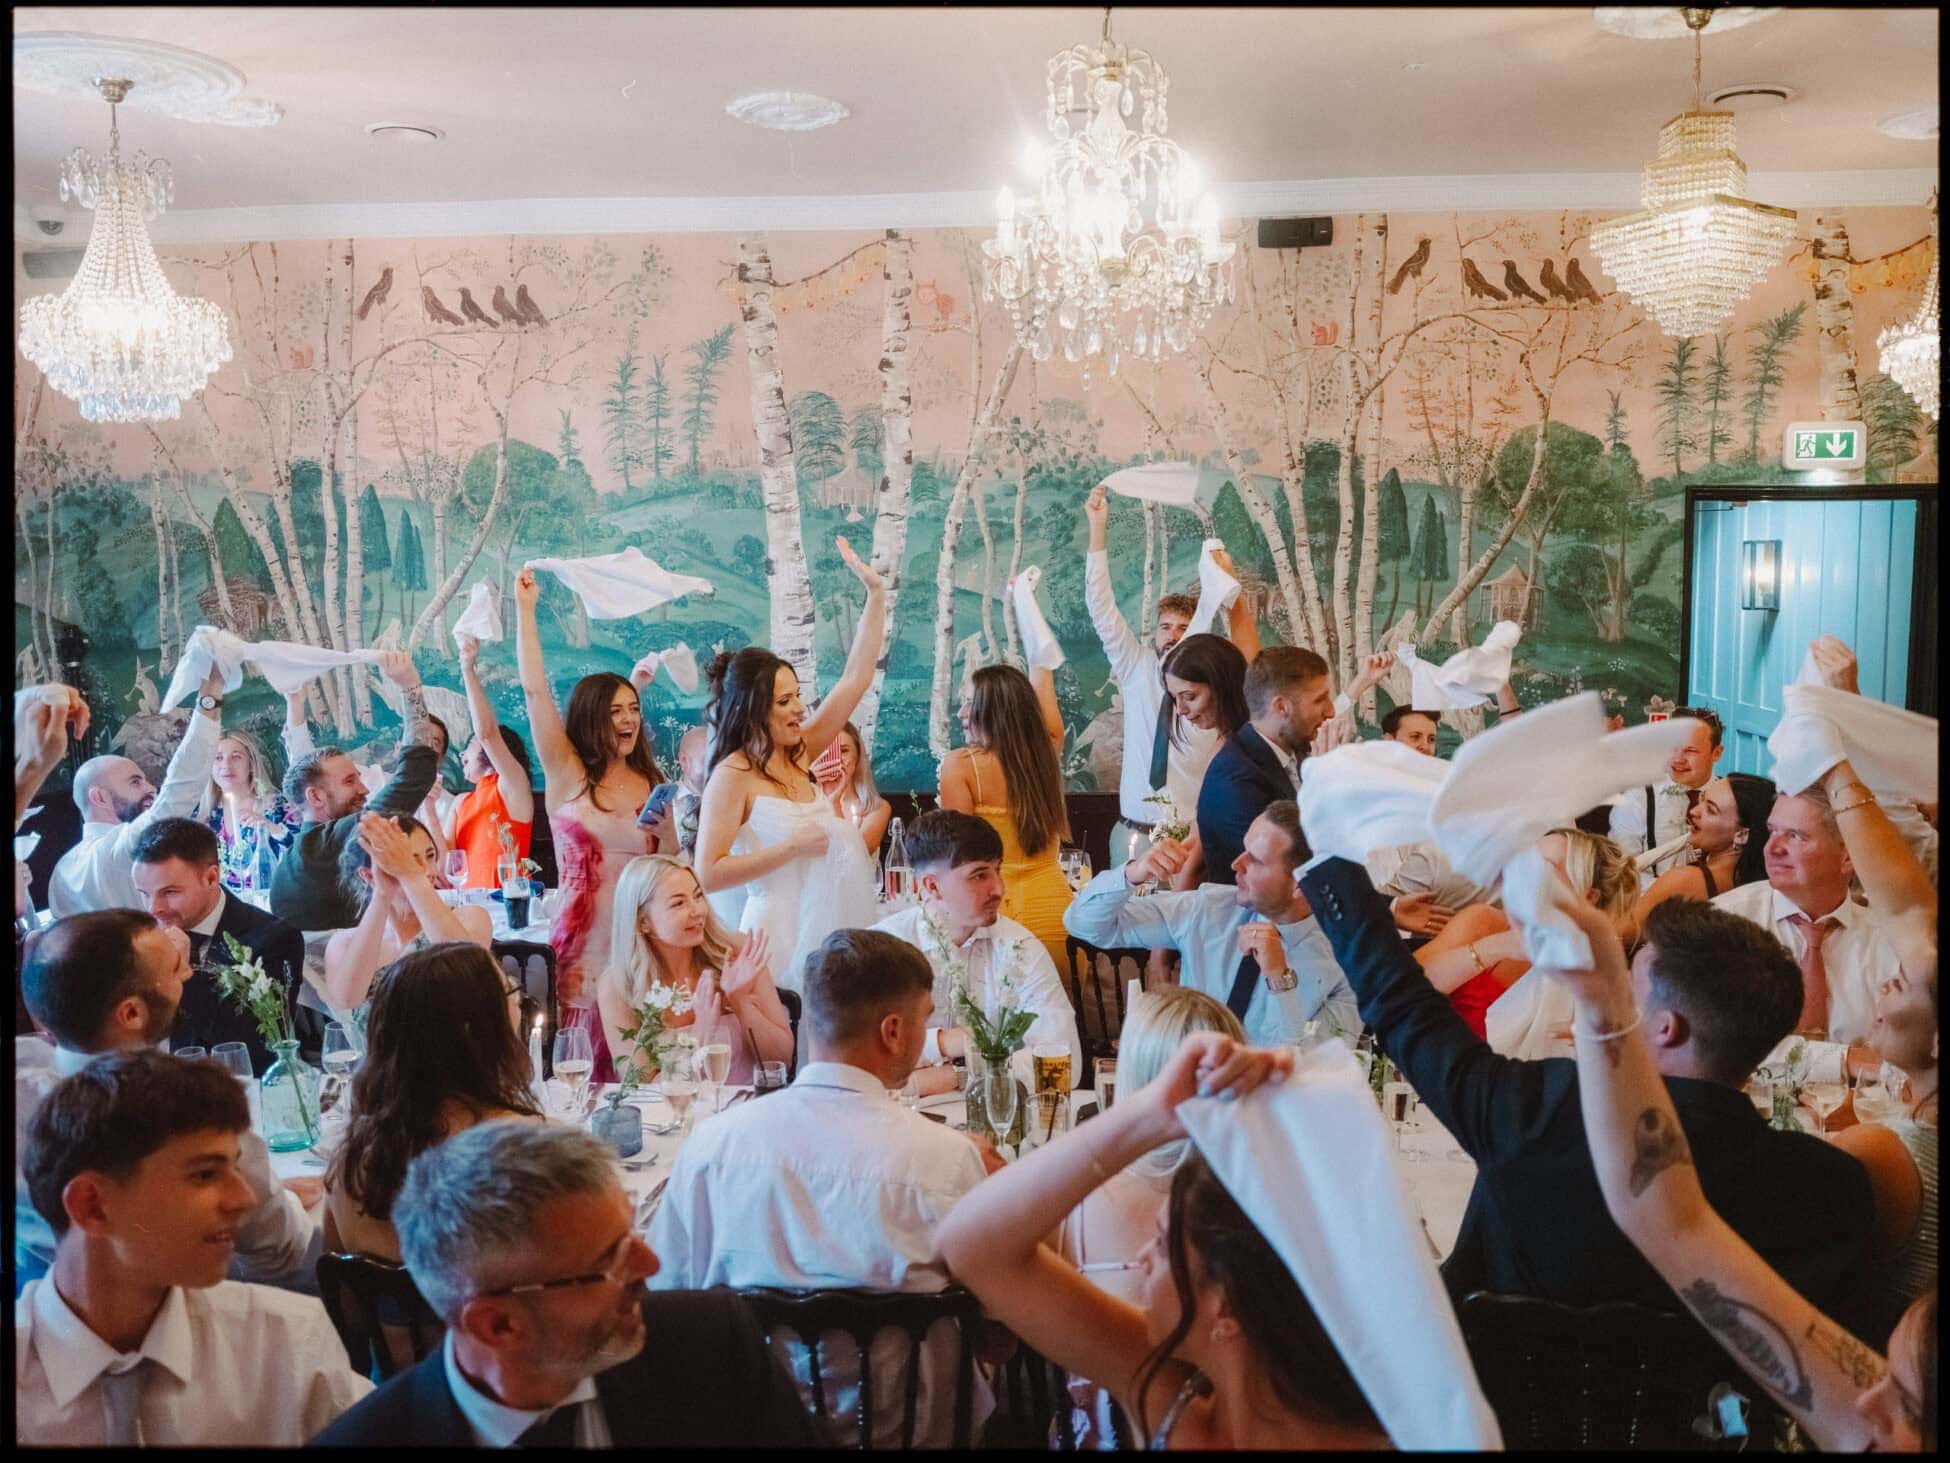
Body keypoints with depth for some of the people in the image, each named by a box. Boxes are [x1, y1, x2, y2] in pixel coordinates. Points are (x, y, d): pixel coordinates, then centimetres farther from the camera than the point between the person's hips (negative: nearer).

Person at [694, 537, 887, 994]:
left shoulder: (797, 755, 9)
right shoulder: (732, 777, -10)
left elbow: (856, 678, 12)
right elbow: (708, 874, -18)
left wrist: (876, 591, 9)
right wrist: (793, 846, -16)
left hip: (835, 929, 7)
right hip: (785, 937, -6)